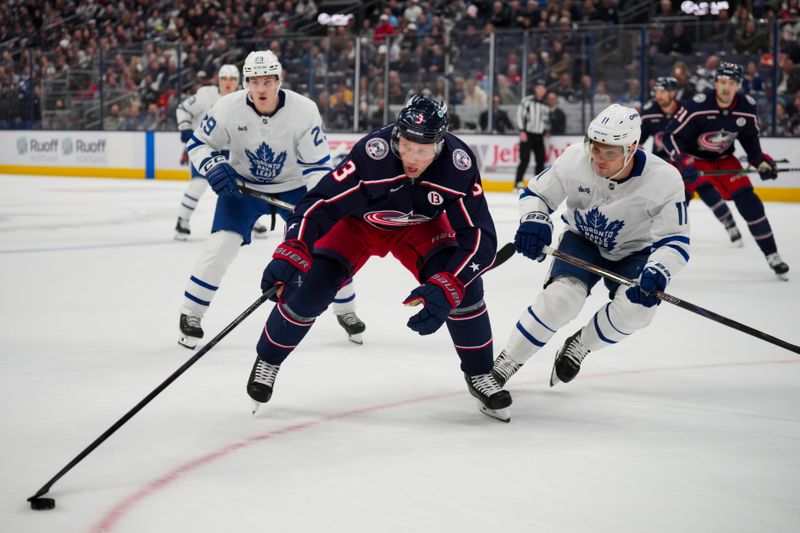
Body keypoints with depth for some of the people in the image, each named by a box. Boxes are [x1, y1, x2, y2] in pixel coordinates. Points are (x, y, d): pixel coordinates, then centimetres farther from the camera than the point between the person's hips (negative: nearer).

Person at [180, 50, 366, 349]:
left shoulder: (304, 110, -24)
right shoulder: (228, 108, -23)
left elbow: (317, 164, -18)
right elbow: (198, 144, -9)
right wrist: (212, 166, -30)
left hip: (293, 186, 1)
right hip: (242, 184, 0)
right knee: (221, 244, -15)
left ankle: (346, 311, 18)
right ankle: (190, 315, 1)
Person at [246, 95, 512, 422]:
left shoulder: (458, 165, -33)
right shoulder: (372, 153, -39)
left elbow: (479, 237, -31)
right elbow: (319, 204, -35)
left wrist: (446, 288, -44)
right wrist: (291, 253, -49)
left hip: (419, 225, 2)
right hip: (357, 221, -1)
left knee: (463, 283, -19)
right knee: (311, 286, -16)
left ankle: (479, 375, 4)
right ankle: (267, 359, 12)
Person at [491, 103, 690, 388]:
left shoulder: (664, 180, -29)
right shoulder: (574, 159, -25)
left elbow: (674, 241, -24)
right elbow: (536, 194, -8)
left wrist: (656, 274, -43)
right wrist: (533, 222, -30)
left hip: (633, 252, 0)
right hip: (583, 240, 0)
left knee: (637, 307, -28)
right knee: (561, 297, -26)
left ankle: (579, 344, 1)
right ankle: (505, 363, -10)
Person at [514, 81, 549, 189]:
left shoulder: (545, 105, 15)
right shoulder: (527, 100, -3)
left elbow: (546, 120, 23)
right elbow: (520, 114, -8)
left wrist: (546, 130, 8)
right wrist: (522, 131, -15)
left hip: (539, 136, 6)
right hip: (527, 134, -6)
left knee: (541, 159, 3)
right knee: (525, 159, -14)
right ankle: (518, 182, -12)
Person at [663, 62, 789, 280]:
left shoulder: (747, 107, -14)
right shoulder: (697, 105, -29)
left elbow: (750, 138, 5)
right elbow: (670, 135, -24)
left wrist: (761, 161, -8)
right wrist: (684, 163, -35)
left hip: (724, 159, 4)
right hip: (691, 158, -4)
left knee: (748, 201, -4)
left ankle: (772, 255, 7)